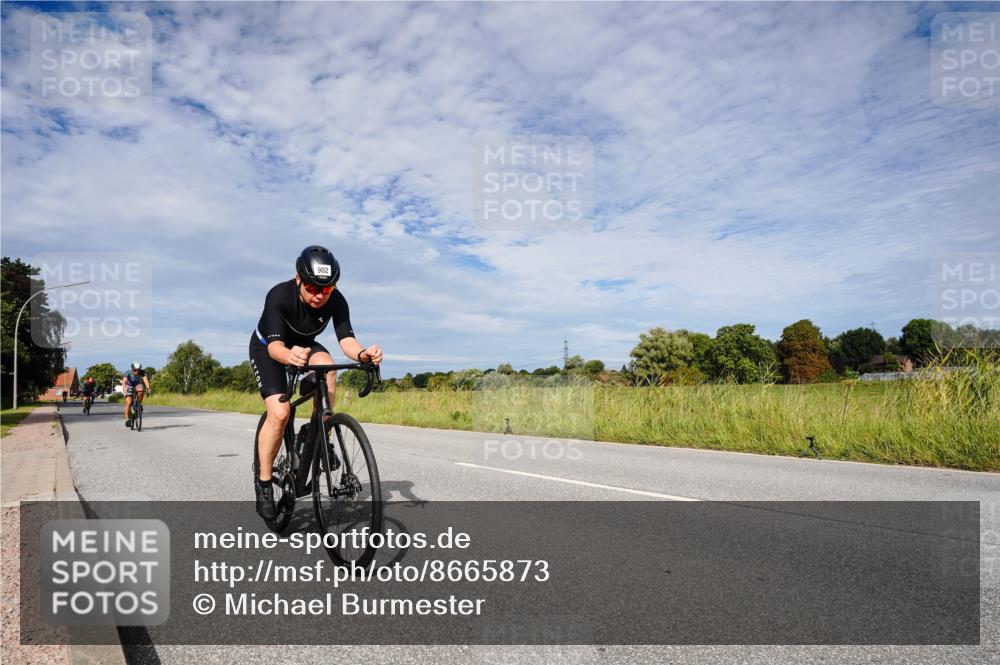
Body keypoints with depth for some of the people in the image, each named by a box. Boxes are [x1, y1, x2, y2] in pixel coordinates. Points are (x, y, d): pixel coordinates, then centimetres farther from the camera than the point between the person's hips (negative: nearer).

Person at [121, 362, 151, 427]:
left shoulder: (142, 372, -23)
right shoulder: (128, 372, -26)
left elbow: (145, 380, -36)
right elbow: (124, 381, -38)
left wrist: (148, 388, -53)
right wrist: (125, 389, -56)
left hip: (137, 386, 1)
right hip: (129, 387, -1)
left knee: (141, 390, -35)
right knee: (128, 403, -16)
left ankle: (139, 404, -12)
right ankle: (127, 419, -4)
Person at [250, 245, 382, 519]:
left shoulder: (336, 301, -25)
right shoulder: (279, 296, -35)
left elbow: (346, 340, -33)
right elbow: (275, 345, -43)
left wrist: (362, 353, -56)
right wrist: (289, 356, -66)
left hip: (304, 344, 3)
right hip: (266, 347, -3)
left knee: (327, 368, -32)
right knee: (279, 412, -22)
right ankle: (263, 481, -2)